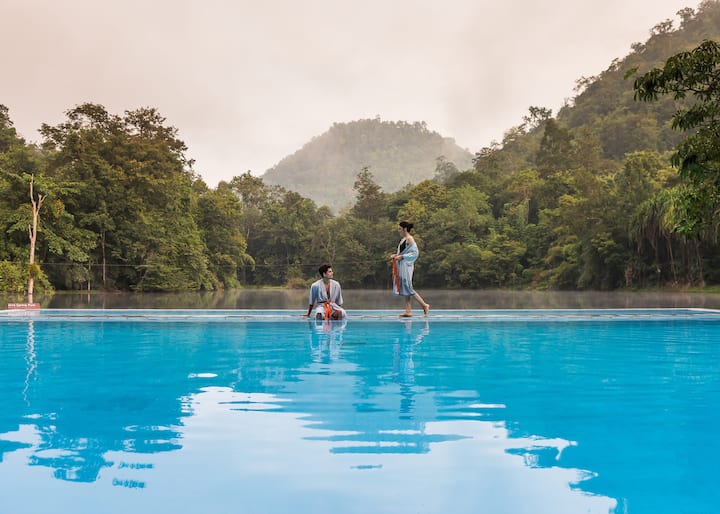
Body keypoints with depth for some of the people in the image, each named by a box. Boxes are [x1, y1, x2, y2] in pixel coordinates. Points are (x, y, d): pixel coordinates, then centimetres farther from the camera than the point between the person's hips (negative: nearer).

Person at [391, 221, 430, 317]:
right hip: (402, 266, 9)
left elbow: (415, 253, -17)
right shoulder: (403, 240, 16)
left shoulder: (410, 239, -11)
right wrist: (396, 255, 8)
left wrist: (401, 256, -18)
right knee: (404, 288, 6)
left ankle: (424, 305, 0)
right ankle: (408, 311, 7)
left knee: (407, 287, -9)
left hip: (407, 265, -9)